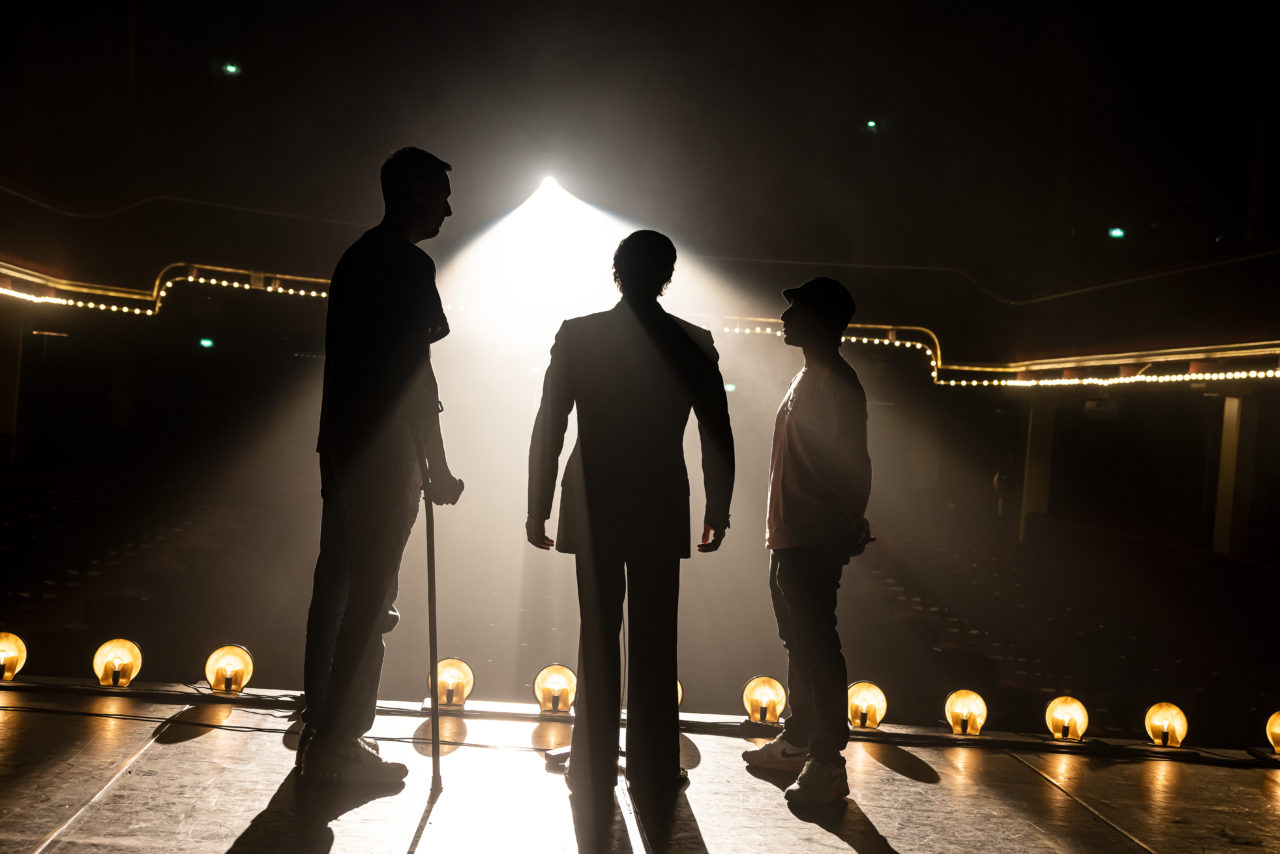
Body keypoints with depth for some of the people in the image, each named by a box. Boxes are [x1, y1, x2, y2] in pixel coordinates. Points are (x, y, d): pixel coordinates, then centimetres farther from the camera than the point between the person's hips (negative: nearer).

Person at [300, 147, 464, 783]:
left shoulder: (357, 258, 17)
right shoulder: (409, 265, -12)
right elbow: (415, 373, -16)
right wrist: (438, 467, -10)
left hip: (341, 445, 10)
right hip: (383, 455, -10)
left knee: (337, 584, 15)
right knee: (370, 598, -3)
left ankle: (321, 726, 26)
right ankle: (336, 743, 3)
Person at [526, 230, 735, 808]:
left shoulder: (576, 335, -4)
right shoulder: (693, 344, -3)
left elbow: (548, 430, -4)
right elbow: (718, 438, -1)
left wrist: (538, 510, 4)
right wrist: (717, 512, 11)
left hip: (594, 510, 0)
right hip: (661, 510, 0)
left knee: (597, 639, 9)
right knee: (654, 642, 9)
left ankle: (595, 771, 14)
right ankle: (654, 771, 16)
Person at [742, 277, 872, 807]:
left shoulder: (835, 382, -14)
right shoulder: (809, 377, 17)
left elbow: (853, 464, -19)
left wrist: (848, 531, -18)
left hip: (814, 540, -10)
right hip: (788, 537, 10)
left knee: (816, 646, -7)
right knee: (798, 643, 17)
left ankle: (828, 765, 0)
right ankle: (797, 741, 29)